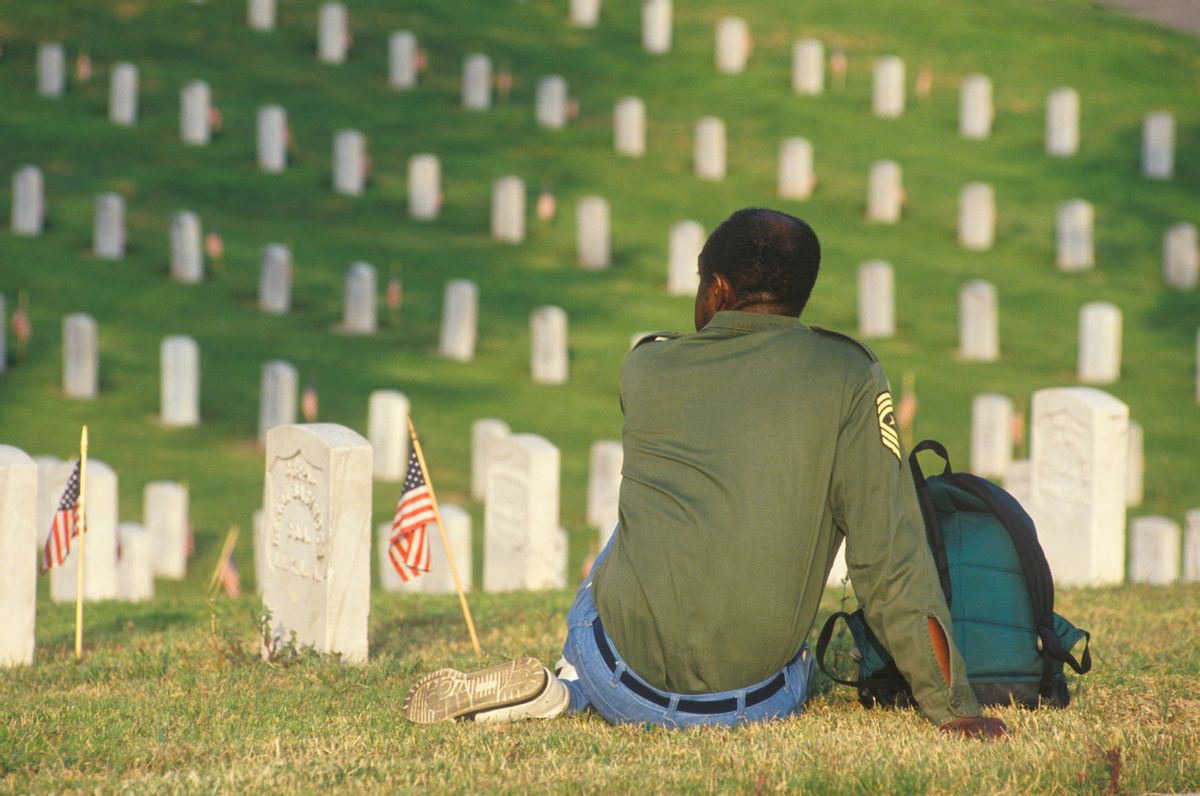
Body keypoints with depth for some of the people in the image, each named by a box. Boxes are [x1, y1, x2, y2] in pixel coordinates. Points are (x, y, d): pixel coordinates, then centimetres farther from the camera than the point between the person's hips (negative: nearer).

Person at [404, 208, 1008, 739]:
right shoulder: (850, 377, -1)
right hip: (755, 703, -1)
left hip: (629, 690, 2)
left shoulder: (644, 369, 7)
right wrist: (952, 708, -1)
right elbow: (891, 559, -5)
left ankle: (572, 689, 19)